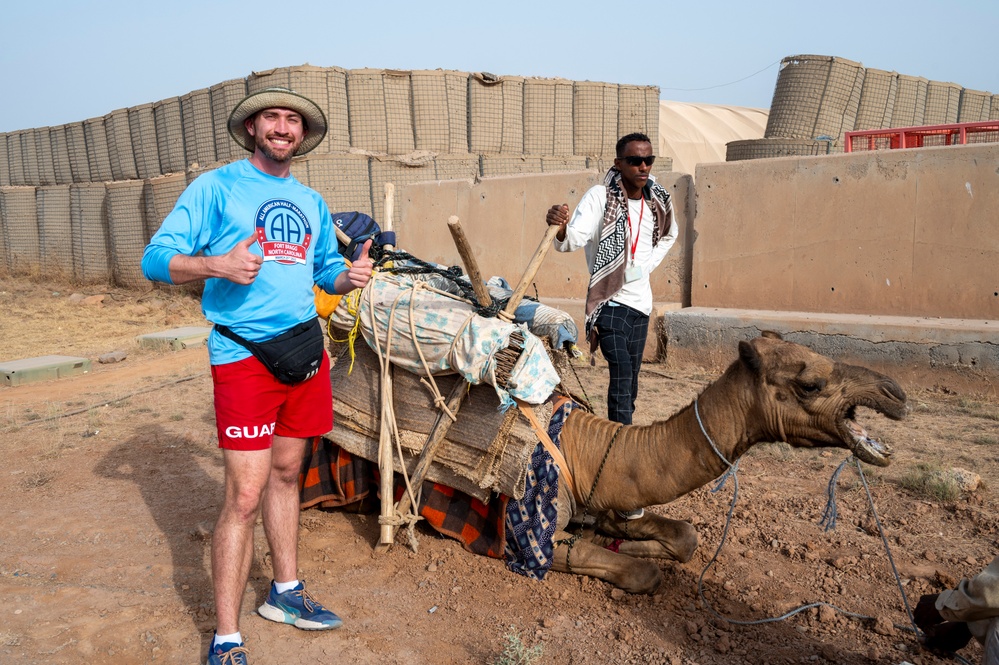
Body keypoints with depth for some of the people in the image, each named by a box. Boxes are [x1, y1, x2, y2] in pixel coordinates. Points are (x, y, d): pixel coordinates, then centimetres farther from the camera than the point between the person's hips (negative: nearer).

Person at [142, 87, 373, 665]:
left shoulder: (311, 201, 15)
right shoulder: (216, 187, -2)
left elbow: (326, 268, 23)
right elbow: (156, 259, -5)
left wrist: (348, 276, -1)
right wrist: (217, 264, -24)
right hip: (243, 355, -6)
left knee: (285, 474, 16)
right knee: (244, 496, -7)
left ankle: (286, 591, 32)